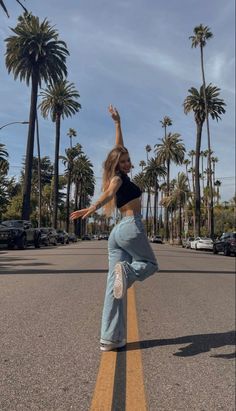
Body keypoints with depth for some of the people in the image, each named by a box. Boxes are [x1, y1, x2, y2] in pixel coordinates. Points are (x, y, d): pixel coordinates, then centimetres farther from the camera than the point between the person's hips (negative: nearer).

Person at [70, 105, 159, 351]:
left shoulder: (119, 176, 19)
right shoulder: (118, 177, -3)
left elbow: (119, 147, 30)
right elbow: (108, 193, -26)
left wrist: (117, 122, 35)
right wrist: (93, 208, -45)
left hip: (117, 232, 8)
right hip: (132, 229, -8)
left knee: (114, 285, 0)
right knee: (151, 264, 15)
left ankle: (110, 339, -1)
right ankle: (126, 271, -18)